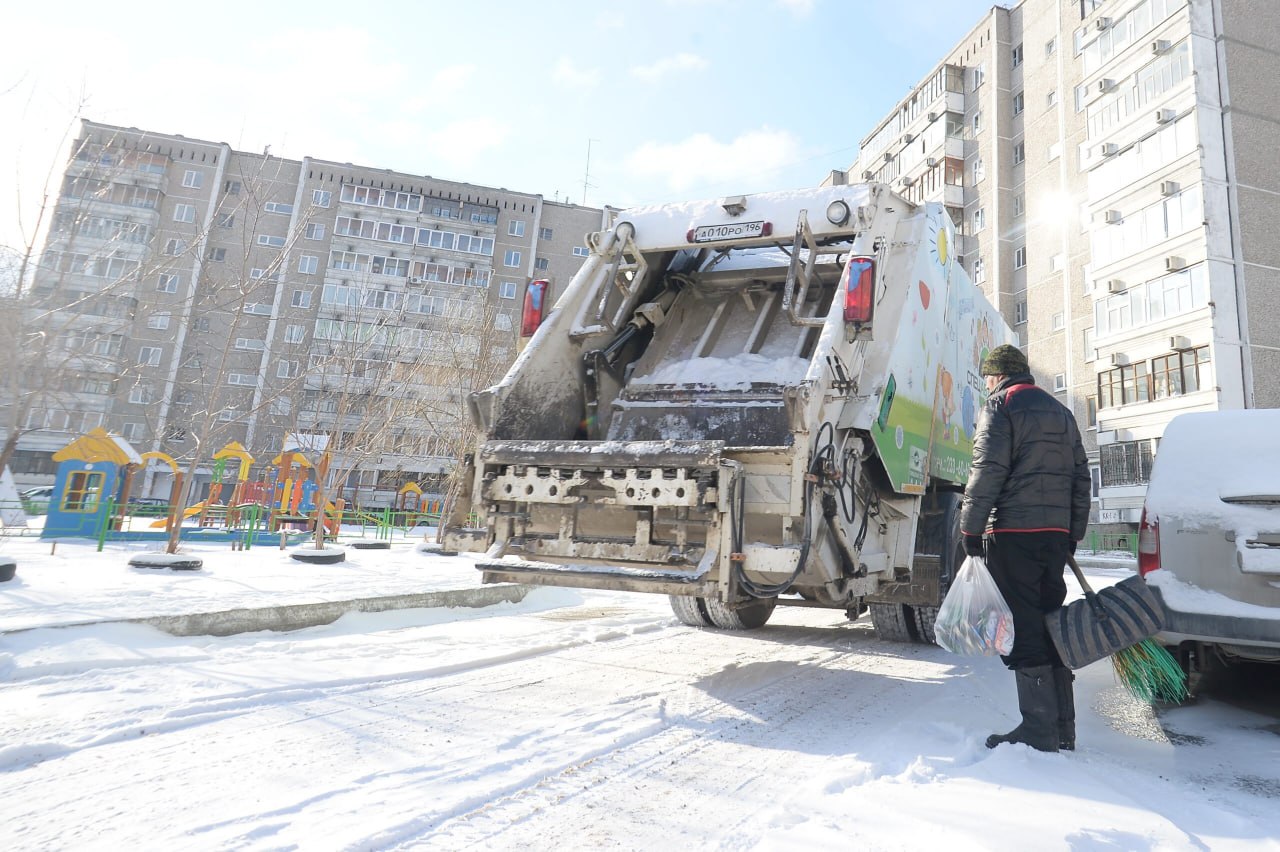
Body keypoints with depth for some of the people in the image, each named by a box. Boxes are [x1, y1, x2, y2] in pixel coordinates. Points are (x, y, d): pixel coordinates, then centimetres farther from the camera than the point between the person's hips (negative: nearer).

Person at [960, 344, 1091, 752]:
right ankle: (1063, 727, 18)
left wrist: (971, 526, -11)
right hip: (1055, 533, 8)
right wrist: (1073, 533, 22)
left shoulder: (1000, 404, -2)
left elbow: (988, 470, -13)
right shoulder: (1061, 412, 22)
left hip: (1012, 532, -8)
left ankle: (1039, 728, -2)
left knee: (1023, 627, -5)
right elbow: (1080, 477, 20)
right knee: (1051, 621, 12)